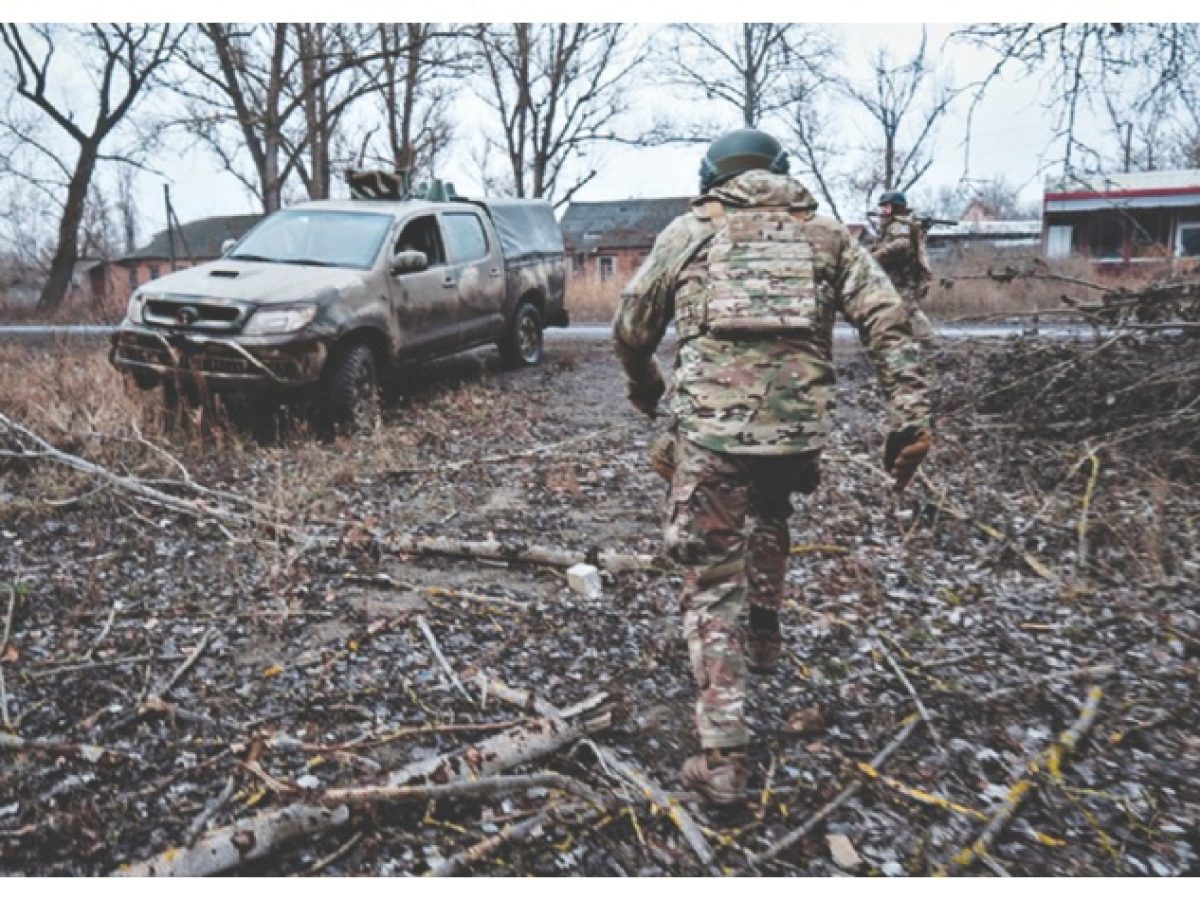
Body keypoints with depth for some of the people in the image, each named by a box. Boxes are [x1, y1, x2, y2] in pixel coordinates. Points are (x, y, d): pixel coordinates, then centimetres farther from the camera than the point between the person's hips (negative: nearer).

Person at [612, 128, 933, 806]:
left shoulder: (688, 233, 12)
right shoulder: (827, 235, 15)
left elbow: (630, 329, 15)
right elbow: (890, 321, 3)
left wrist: (646, 390, 34)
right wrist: (913, 419, 1)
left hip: (709, 427, -2)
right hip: (800, 428, 3)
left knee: (712, 584, 5)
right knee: (771, 515, 35)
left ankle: (724, 757, 4)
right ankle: (765, 637, 47)